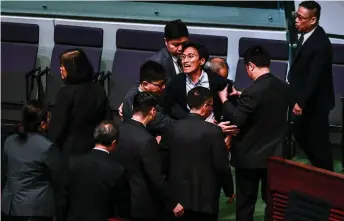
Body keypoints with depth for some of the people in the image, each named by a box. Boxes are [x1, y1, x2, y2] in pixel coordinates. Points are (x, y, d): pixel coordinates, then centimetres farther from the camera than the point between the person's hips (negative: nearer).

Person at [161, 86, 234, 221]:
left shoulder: (172, 129, -2)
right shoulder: (213, 131, -14)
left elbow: (165, 163, 2)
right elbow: (222, 166, -12)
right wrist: (229, 190, 4)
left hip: (178, 195, 4)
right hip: (205, 197, -4)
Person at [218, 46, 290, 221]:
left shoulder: (252, 91, -24)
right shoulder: (284, 87, -1)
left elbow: (236, 120, -22)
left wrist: (224, 100, -8)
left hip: (250, 156, -6)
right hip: (275, 154, 6)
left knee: (245, 203, 7)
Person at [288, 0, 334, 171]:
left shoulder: (320, 44, -28)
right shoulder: (306, 34, -2)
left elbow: (314, 77, -27)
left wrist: (301, 102, -24)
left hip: (314, 102, -9)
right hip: (304, 97, 9)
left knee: (318, 142, 3)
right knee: (300, 134, 20)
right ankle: (319, 167, 36)